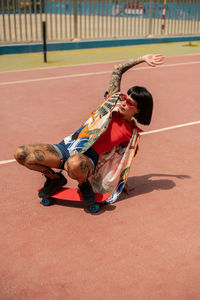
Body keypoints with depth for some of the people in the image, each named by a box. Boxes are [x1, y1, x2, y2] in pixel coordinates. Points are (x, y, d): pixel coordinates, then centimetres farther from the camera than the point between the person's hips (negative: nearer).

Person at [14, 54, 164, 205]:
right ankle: (55, 179, 12)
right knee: (21, 154, -14)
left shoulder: (132, 134, 2)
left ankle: (84, 183, -7)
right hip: (68, 146, 5)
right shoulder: (115, 99, 6)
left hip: (88, 157, -4)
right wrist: (142, 59, 12)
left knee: (75, 163, -45)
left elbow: (122, 157, 14)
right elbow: (118, 69, 14)